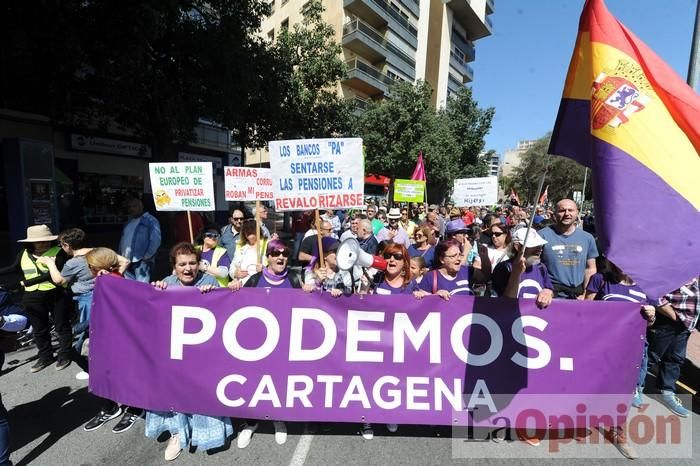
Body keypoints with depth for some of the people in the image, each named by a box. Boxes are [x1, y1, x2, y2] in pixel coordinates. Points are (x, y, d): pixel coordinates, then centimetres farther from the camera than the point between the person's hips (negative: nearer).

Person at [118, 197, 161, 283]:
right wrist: (120, 256, 14)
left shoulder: (150, 220, -2)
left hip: (141, 261, -7)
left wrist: (147, 256, -16)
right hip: (126, 261, 8)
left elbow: (156, 240, -12)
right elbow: (123, 240, 25)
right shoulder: (129, 222, 21)